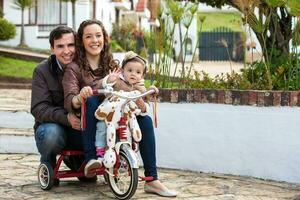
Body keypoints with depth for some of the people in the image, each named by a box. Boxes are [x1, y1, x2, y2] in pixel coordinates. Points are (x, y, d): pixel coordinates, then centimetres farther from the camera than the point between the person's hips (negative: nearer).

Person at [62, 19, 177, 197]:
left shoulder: (112, 66, 13)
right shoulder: (74, 69, -3)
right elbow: (69, 101, -18)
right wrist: (80, 97, -41)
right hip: (85, 130, -4)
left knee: (145, 119, -19)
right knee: (91, 99, -31)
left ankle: (152, 180, -19)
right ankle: (90, 159, -30)